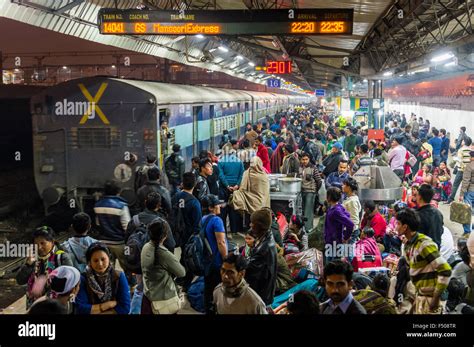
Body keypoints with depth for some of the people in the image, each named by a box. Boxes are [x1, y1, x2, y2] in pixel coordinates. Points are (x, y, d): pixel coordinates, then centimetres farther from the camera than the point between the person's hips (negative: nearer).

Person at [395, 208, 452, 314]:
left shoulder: (424, 244, -20)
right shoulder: (409, 245, 7)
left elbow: (445, 270, -24)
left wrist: (436, 297, -21)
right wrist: (417, 293, 14)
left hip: (429, 296, -8)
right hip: (420, 294, 8)